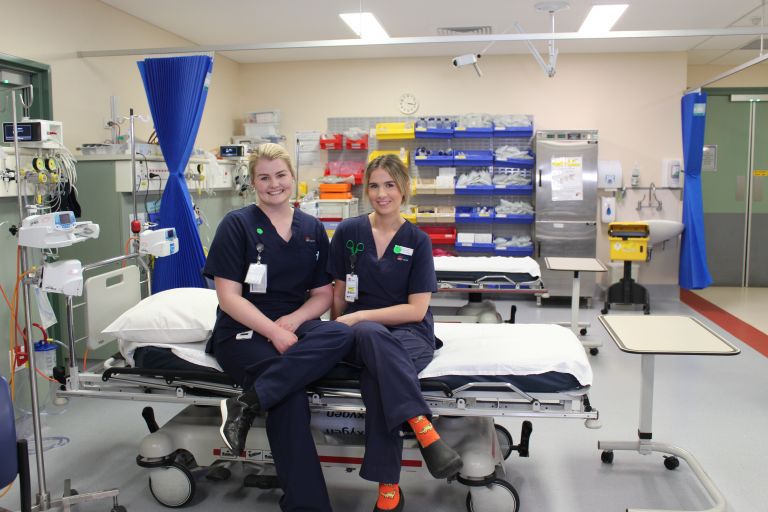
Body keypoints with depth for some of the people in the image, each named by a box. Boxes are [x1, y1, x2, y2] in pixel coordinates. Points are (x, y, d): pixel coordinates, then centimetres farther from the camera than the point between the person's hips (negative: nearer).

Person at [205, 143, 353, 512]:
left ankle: (247, 404, -32)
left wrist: (293, 320, -9)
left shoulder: (312, 229, 12)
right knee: (290, 395, -33)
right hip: (242, 333, -4)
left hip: (294, 327, 4)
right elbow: (229, 297, -7)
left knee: (342, 335, -31)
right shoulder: (237, 224, 0)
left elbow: (323, 293, 12)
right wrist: (273, 332, -19)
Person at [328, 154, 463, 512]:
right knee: (371, 334, -39)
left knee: (375, 375, -37)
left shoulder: (417, 240, -3)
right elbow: (338, 292, 11)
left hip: (409, 332, -1)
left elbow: (417, 310, -8)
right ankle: (424, 429, -41)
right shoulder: (349, 232, 2)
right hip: (360, 333, 1)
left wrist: (359, 317, -15)